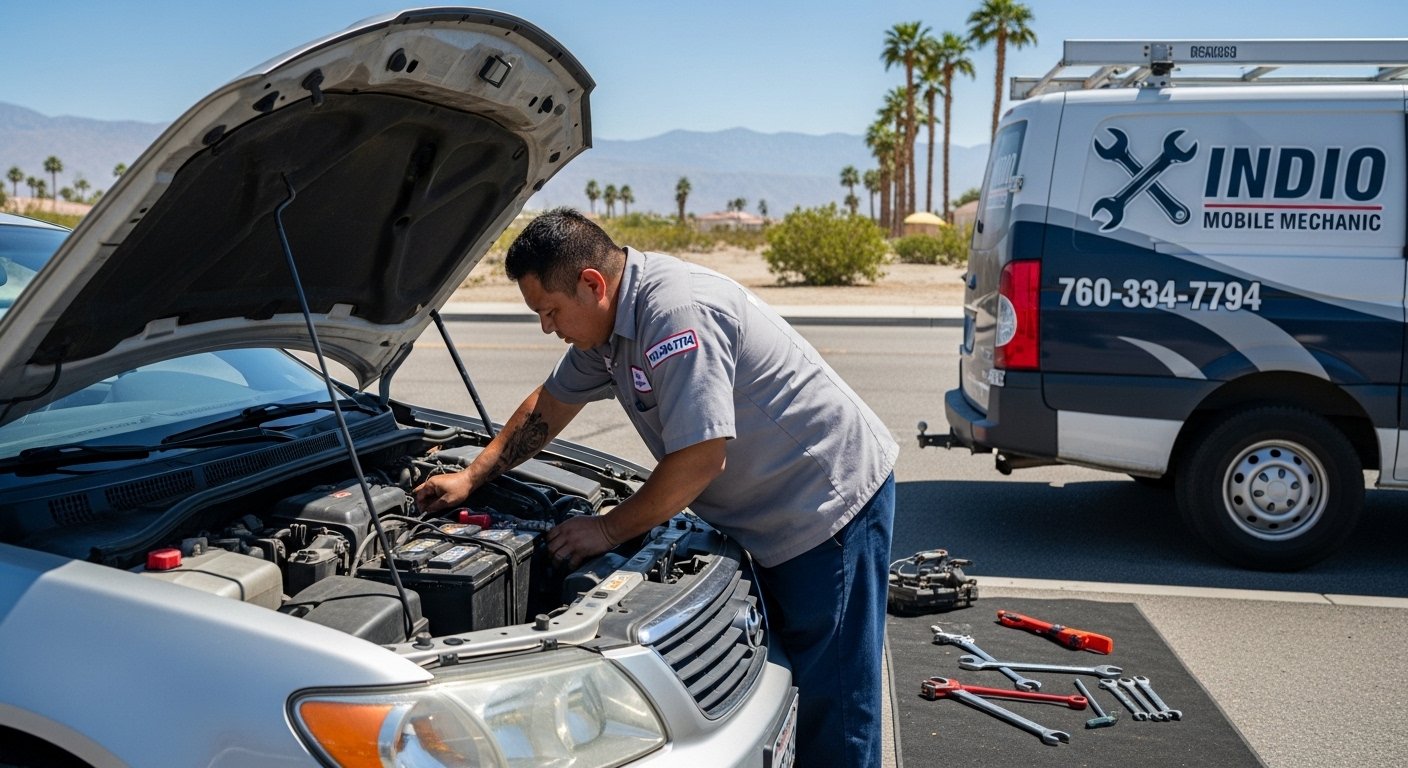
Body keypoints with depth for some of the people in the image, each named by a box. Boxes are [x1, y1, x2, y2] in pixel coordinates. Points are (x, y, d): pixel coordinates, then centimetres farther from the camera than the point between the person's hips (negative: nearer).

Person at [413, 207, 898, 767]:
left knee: (828, 700, -3)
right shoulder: (609, 320, 5)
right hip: (773, 515, 10)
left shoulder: (678, 313, -27)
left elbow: (701, 459, -28)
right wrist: (471, 477, 20)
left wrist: (607, 530, -15)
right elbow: (548, 407, 20)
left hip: (832, 500, -10)